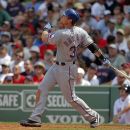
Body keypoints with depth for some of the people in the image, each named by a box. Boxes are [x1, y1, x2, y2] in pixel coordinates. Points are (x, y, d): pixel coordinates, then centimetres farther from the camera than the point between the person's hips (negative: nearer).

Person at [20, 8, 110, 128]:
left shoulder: (63, 34, -28)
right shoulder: (80, 32, -4)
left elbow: (45, 38, -15)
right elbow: (92, 46, -5)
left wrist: (46, 29, 6)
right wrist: (103, 59, -1)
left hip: (66, 69, -9)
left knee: (71, 98, 2)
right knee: (42, 90, 5)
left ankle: (94, 117, 13)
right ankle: (35, 118, 5)